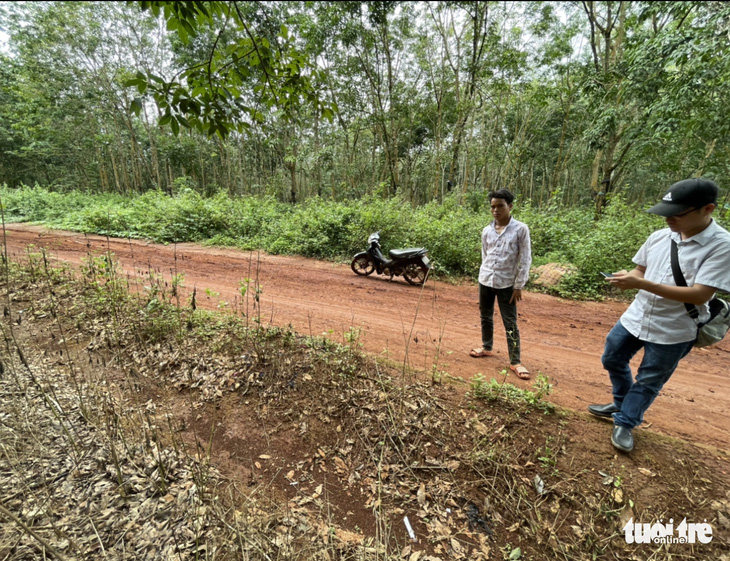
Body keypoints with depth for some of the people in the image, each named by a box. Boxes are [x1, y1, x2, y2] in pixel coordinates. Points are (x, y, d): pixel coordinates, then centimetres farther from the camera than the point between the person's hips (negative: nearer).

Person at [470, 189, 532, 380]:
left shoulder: (521, 229, -7)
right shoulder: (486, 231, 4)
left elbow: (525, 259, -7)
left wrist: (519, 285, -9)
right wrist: (485, 275, 11)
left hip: (507, 284, -4)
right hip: (485, 281, 4)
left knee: (510, 323, 1)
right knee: (486, 317, 17)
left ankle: (515, 362, 11)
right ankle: (487, 348, 36)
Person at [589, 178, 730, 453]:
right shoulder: (659, 237, -2)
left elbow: (700, 295, -24)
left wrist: (641, 284, -31)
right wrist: (627, 278, -14)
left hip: (673, 332, -5)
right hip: (634, 318, 6)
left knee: (649, 382, 11)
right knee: (612, 360, 19)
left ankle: (625, 423, 31)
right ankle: (622, 405, 44)